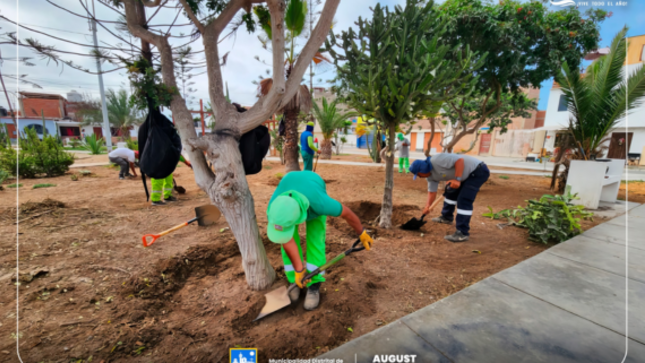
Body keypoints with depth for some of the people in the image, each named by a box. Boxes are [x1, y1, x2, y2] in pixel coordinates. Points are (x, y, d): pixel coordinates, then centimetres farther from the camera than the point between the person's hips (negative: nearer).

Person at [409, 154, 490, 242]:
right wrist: (427, 206, 3)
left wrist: (457, 179, -30)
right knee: (450, 192, 20)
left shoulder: (436, 160, -26)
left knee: (464, 201, -15)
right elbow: (432, 191, 11)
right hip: (467, 174, 10)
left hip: (478, 171, -10)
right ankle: (446, 217, 40)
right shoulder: (430, 175, 4)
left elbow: (460, 160, -30)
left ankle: (462, 233, -11)